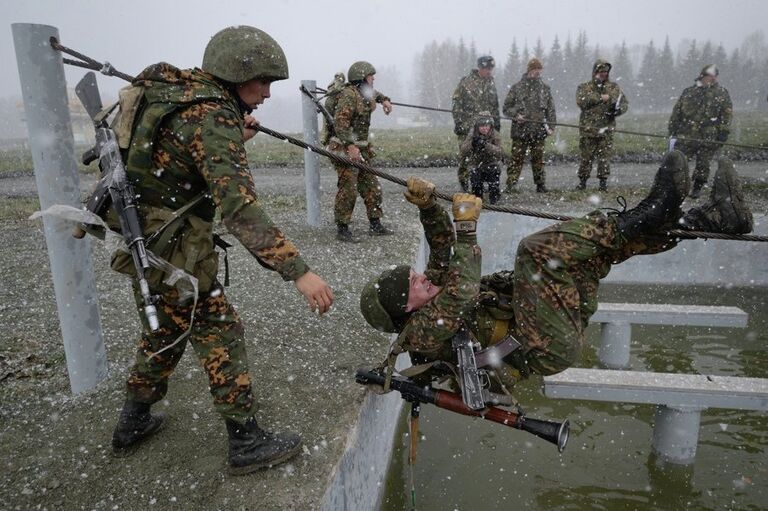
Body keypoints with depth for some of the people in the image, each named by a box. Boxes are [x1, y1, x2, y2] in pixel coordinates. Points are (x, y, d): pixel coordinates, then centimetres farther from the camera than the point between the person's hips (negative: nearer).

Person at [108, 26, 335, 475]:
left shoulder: (172, 87, 6)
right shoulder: (213, 117, -23)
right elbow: (239, 206, -33)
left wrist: (235, 141, 8)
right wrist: (298, 270, -35)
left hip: (142, 240, 9)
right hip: (173, 251, -9)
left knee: (166, 331, 23)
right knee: (221, 333, 2)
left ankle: (133, 424, 40)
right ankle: (247, 443, 14)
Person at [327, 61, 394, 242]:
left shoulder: (364, 93, 14)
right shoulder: (349, 94, -15)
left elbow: (373, 93, 41)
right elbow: (340, 122, -26)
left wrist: (384, 99, 23)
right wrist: (351, 146, -33)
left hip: (361, 148, 10)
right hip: (346, 149, -10)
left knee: (372, 188, 11)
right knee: (348, 190, -10)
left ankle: (375, 225, 20)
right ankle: (342, 230, -1)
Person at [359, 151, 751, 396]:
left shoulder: (435, 294, 14)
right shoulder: (422, 332, -14)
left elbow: (443, 251, 12)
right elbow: (463, 289, -29)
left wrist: (427, 206, -5)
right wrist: (466, 223, -22)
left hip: (557, 325, 10)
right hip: (549, 345, -10)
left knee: (600, 234, 7)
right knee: (537, 248, -29)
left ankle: (710, 219, 2)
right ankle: (651, 213, -16)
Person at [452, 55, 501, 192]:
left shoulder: (491, 83, 14)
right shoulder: (466, 82, -4)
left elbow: (495, 105, 23)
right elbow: (457, 104, -5)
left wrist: (497, 122, 19)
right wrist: (458, 123, -10)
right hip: (468, 126, -5)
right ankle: (463, 180, 7)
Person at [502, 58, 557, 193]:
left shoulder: (545, 88, 13)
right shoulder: (517, 88, 5)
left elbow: (551, 109, 14)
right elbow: (506, 107, 7)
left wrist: (551, 125, 3)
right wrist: (515, 114, -12)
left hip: (539, 131, 2)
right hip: (520, 131, -2)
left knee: (538, 159, 6)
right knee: (516, 158, -2)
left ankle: (540, 184, 13)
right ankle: (510, 184, 2)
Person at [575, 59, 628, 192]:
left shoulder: (614, 87, 13)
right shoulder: (584, 87, 6)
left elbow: (625, 103, 12)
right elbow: (581, 101, -13)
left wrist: (618, 109, -11)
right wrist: (600, 98, -15)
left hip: (607, 129, 2)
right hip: (588, 129, -1)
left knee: (605, 156, 0)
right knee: (586, 157, 2)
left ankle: (603, 182, 8)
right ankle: (582, 181, 11)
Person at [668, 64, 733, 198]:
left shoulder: (722, 93, 6)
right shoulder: (688, 92, 9)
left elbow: (727, 114, 3)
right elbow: (677, 112, 12)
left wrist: (723, 133, -5)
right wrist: (672, 130, 7)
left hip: (709, 138, -1)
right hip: (685, 136, 1)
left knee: (703, 164, 5)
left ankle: (697, 188, 19)